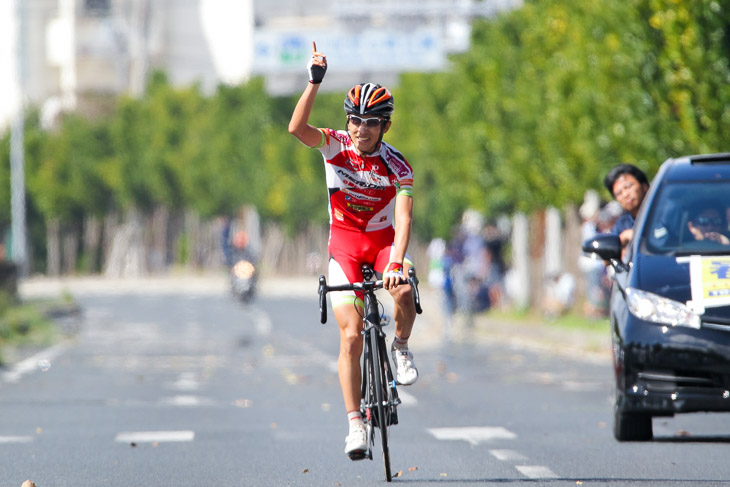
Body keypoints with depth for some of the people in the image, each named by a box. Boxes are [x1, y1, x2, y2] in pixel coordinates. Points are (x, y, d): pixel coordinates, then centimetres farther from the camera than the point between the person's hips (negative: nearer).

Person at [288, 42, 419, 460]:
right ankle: (355, 424, -6)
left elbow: (403, 218, -27)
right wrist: (315, 82, -39)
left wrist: (396, 262, -41)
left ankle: (401, 347, -1)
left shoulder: (397, 166, -17)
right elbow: (297, 128, -30)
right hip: (345, 241, 1)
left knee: (404, 292, -34)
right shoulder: (336, 145, -12)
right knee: (351, 335, -12)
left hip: (384, 240, -1)